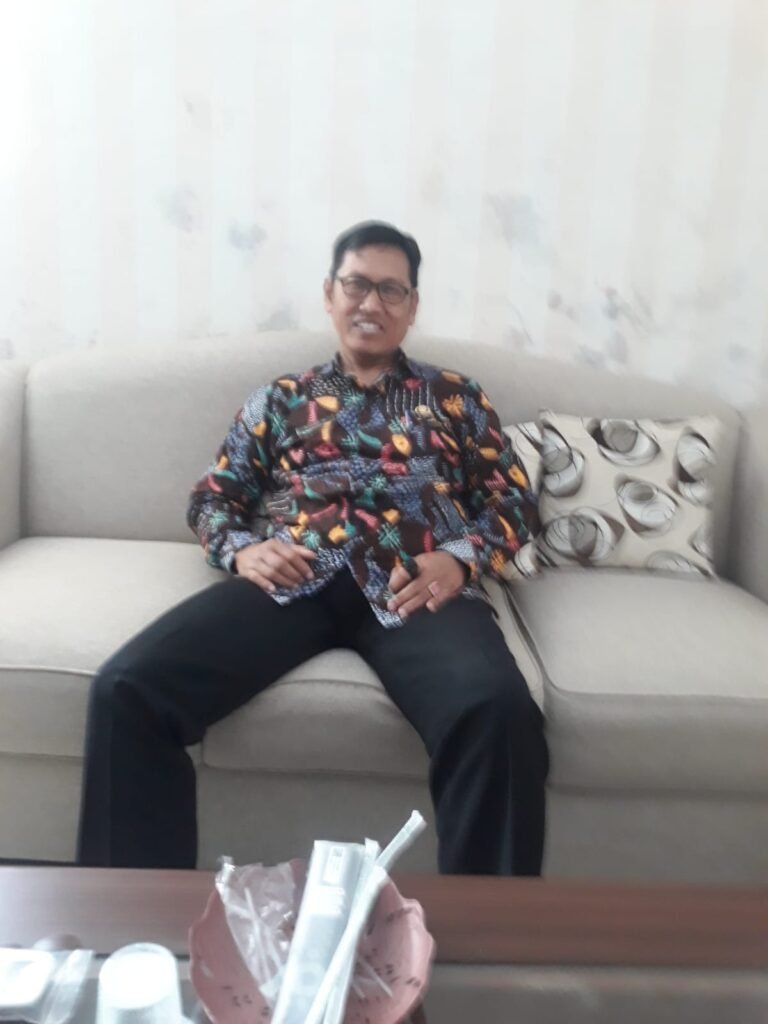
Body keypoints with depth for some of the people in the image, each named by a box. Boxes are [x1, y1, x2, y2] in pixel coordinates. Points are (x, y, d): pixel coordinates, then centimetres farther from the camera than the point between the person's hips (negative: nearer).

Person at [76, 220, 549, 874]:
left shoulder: (455, 396, 24)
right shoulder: (281, 399, 26)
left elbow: (514, 499, 17)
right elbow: (213, 496, 22)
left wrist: (460, 558, -5)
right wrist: (241, 549, -2)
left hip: (414, 585, -1)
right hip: (292, 580, 2)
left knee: (499, 711, -34)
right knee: (126, 688, -22)